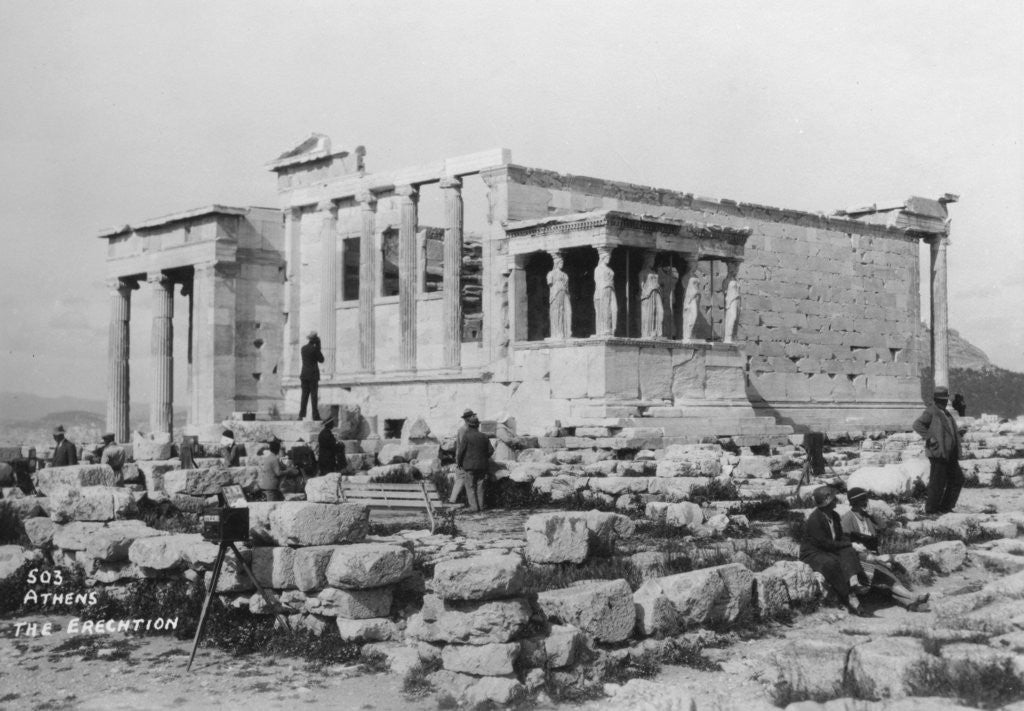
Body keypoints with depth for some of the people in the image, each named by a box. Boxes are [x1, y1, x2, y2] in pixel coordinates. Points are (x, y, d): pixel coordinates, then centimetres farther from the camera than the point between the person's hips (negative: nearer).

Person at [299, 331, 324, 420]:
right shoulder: (314, 348, -9)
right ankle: (315, 415, -7)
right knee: (313, 395, -5)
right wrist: (318, 348, 2)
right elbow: (321, 360, -3)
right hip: (313, 375, -5)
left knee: (304, 395, 5)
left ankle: (301, 415, -1)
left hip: (304, 375, 5)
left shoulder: (303, 348, 9)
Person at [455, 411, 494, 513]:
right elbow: (491, 450, 4)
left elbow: (461, 450, -13)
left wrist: (458, 462, 1)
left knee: (470, 486, 3)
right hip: (482, 466, 4)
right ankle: (481, 505, 13)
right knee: (480, 487, 14)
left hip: (469, 465, -4)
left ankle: (474, 506, -2)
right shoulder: (484, 436, 3)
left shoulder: (466, 436, -11)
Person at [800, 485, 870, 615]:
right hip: (813, 554, -8)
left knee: (848, 553, -20)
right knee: (831, 563, -36)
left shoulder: (834, 516, 9)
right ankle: (850, 597, -39)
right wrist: (848, 544, -16)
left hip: (830, 551, 8)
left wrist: (849, 544, -10)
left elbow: (841, 535, 13)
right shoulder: (814, 519, -19)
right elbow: (825, 543, -22)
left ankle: (854, 582, -44)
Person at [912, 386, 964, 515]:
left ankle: (946, 506, 17)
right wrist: (930, 438, -22)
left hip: (949, 454, 9)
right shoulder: (930, 412, -8)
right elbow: (917, 425, -19)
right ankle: (931, 508, 6)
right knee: (938, 481, -5)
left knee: (957, 479, 9)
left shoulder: (946, 413, 19)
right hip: (937, 452, -9)